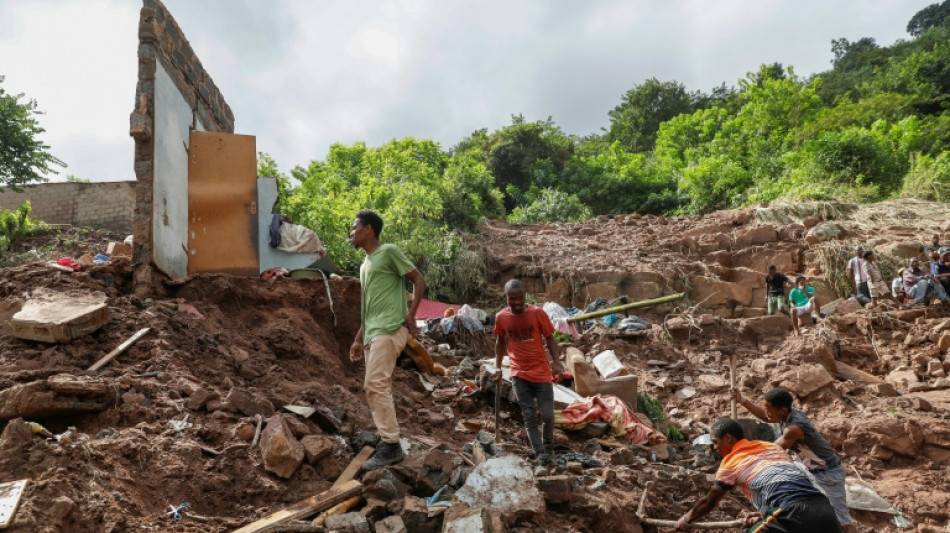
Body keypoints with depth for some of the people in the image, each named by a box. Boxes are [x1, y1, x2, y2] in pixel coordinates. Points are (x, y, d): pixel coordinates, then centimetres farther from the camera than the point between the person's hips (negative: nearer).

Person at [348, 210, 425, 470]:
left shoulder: (389, 251, -3)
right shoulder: (365, 264, 22)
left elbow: (419, 280, -5)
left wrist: (411, 314, -15)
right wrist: (359, 338, 22)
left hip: (389, 329, -9)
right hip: (373, 333, 9)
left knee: (375, 385, -14)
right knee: (376, 387, 8)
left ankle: (391, 445, -8)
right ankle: (388, 440, 15)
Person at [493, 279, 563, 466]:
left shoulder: (537, 313, -11)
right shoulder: (501, 317, -5)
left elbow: (550, 339, -2)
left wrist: (557, 362, -13)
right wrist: (498, 367, 11)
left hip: (541, 372, -1)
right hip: (519, 374, 2)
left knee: (547, 415, 0)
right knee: (529, 416, 2)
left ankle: (547, 444, 28)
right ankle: (541, 454, 10)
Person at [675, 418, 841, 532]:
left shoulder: (731, 462, 11)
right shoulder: (774, 447, 27)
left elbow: (708, 502, 24)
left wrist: (687, 520, 41)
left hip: (794, 515, -6)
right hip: (825, 510, 6)